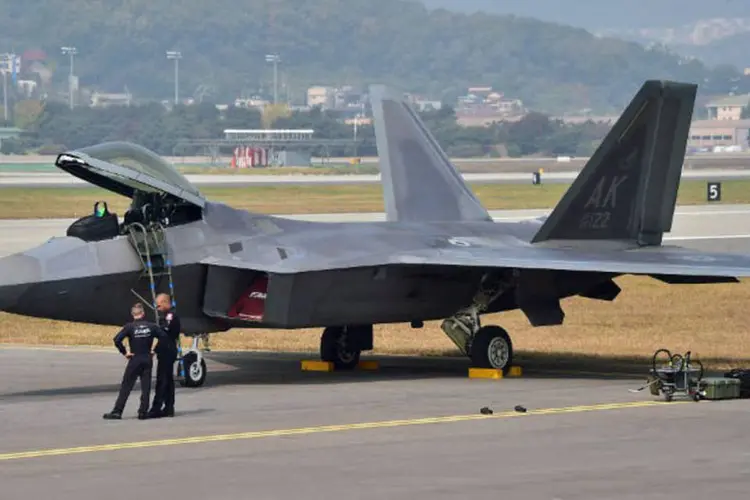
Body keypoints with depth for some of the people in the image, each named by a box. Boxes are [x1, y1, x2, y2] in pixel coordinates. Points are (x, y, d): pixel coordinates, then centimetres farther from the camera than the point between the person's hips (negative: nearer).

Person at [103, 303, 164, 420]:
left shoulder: (130, 327, -8)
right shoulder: (151, 326, 0)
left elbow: (117, 340, -17)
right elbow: (163, 337, -3)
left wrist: (124, 352, -7)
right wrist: (154, 349, 4)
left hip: (134, 359, -2)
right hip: (148, 360, 2)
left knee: (126, 386, 1)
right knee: (146, 387, 7)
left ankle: (117, 411, -2)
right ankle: (143, 412, 4)